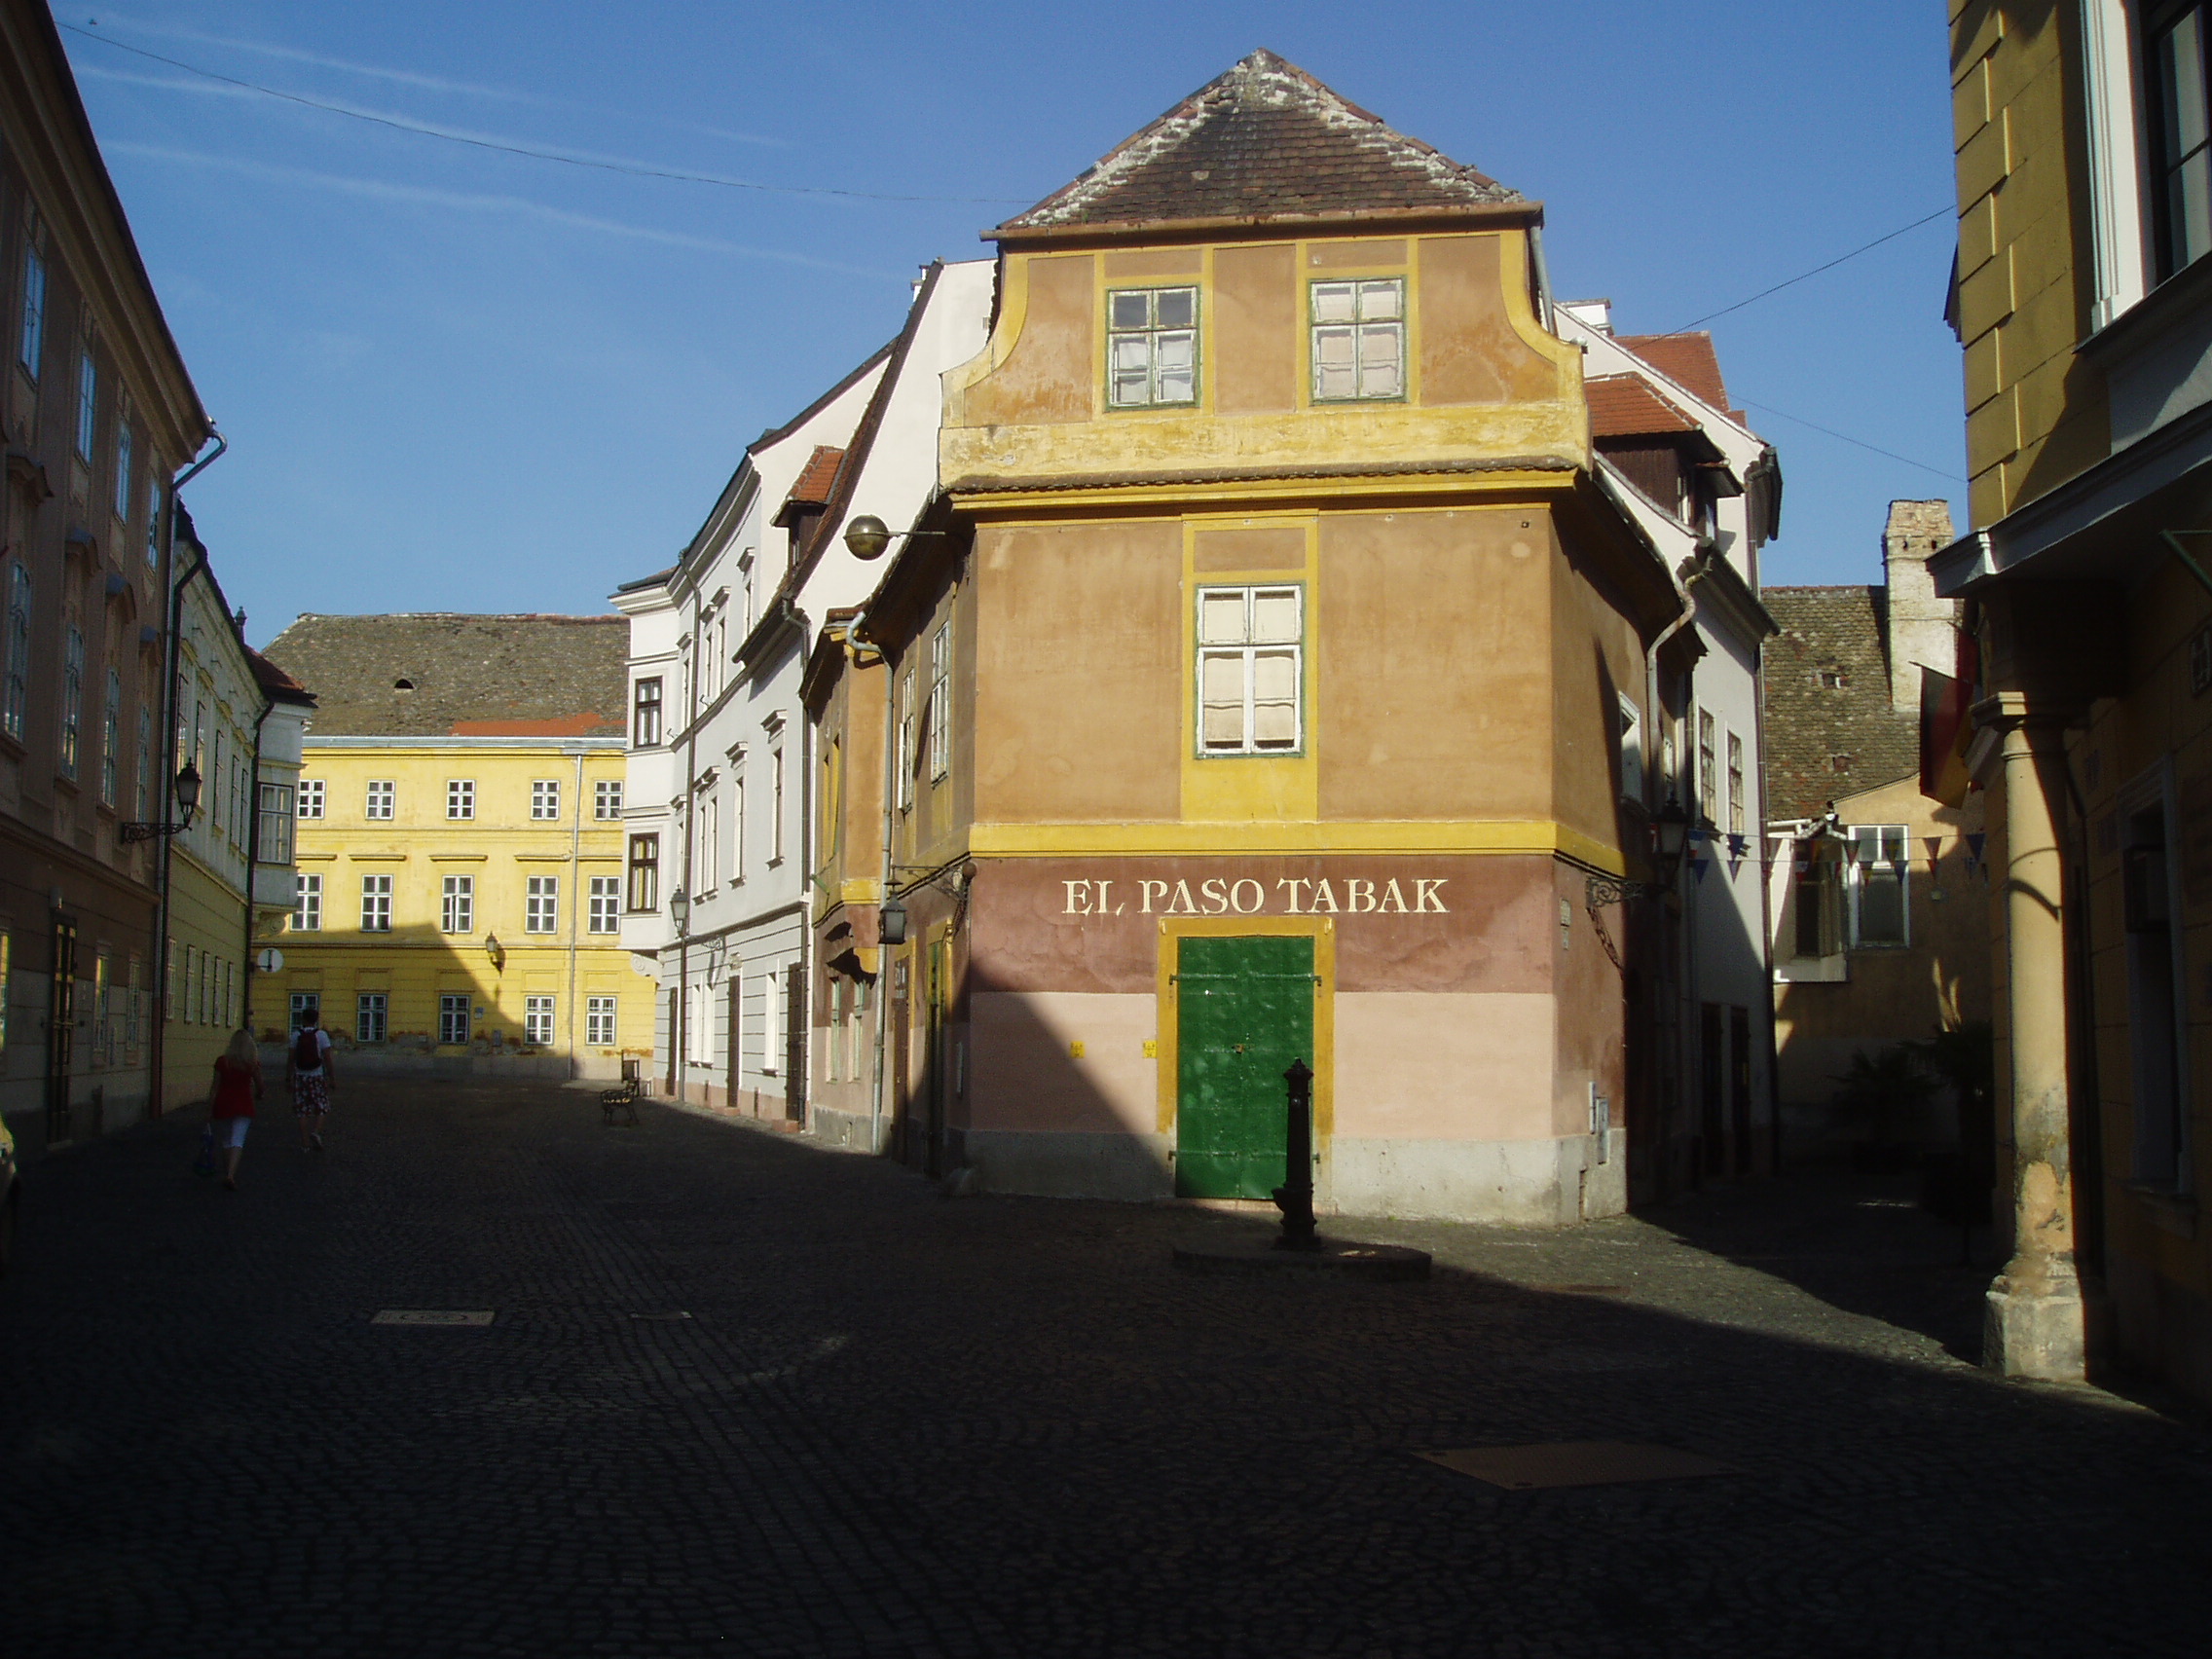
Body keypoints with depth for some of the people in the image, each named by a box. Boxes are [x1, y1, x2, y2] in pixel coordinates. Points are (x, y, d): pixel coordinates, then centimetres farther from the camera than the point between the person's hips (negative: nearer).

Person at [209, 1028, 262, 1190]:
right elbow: (259, 1086, 8)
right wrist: (258, 1095, 31)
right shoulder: (253, 1063, -3)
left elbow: (215, 1088, -2)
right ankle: (231, 1175, -24)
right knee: (237, 1142, -7)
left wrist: (210, 1110, 2)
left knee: (226, 1142, 17)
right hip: (243, 1106, -1)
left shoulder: (222, 1061, -2)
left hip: (223, 1104, 2)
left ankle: (228, 1174, 24)